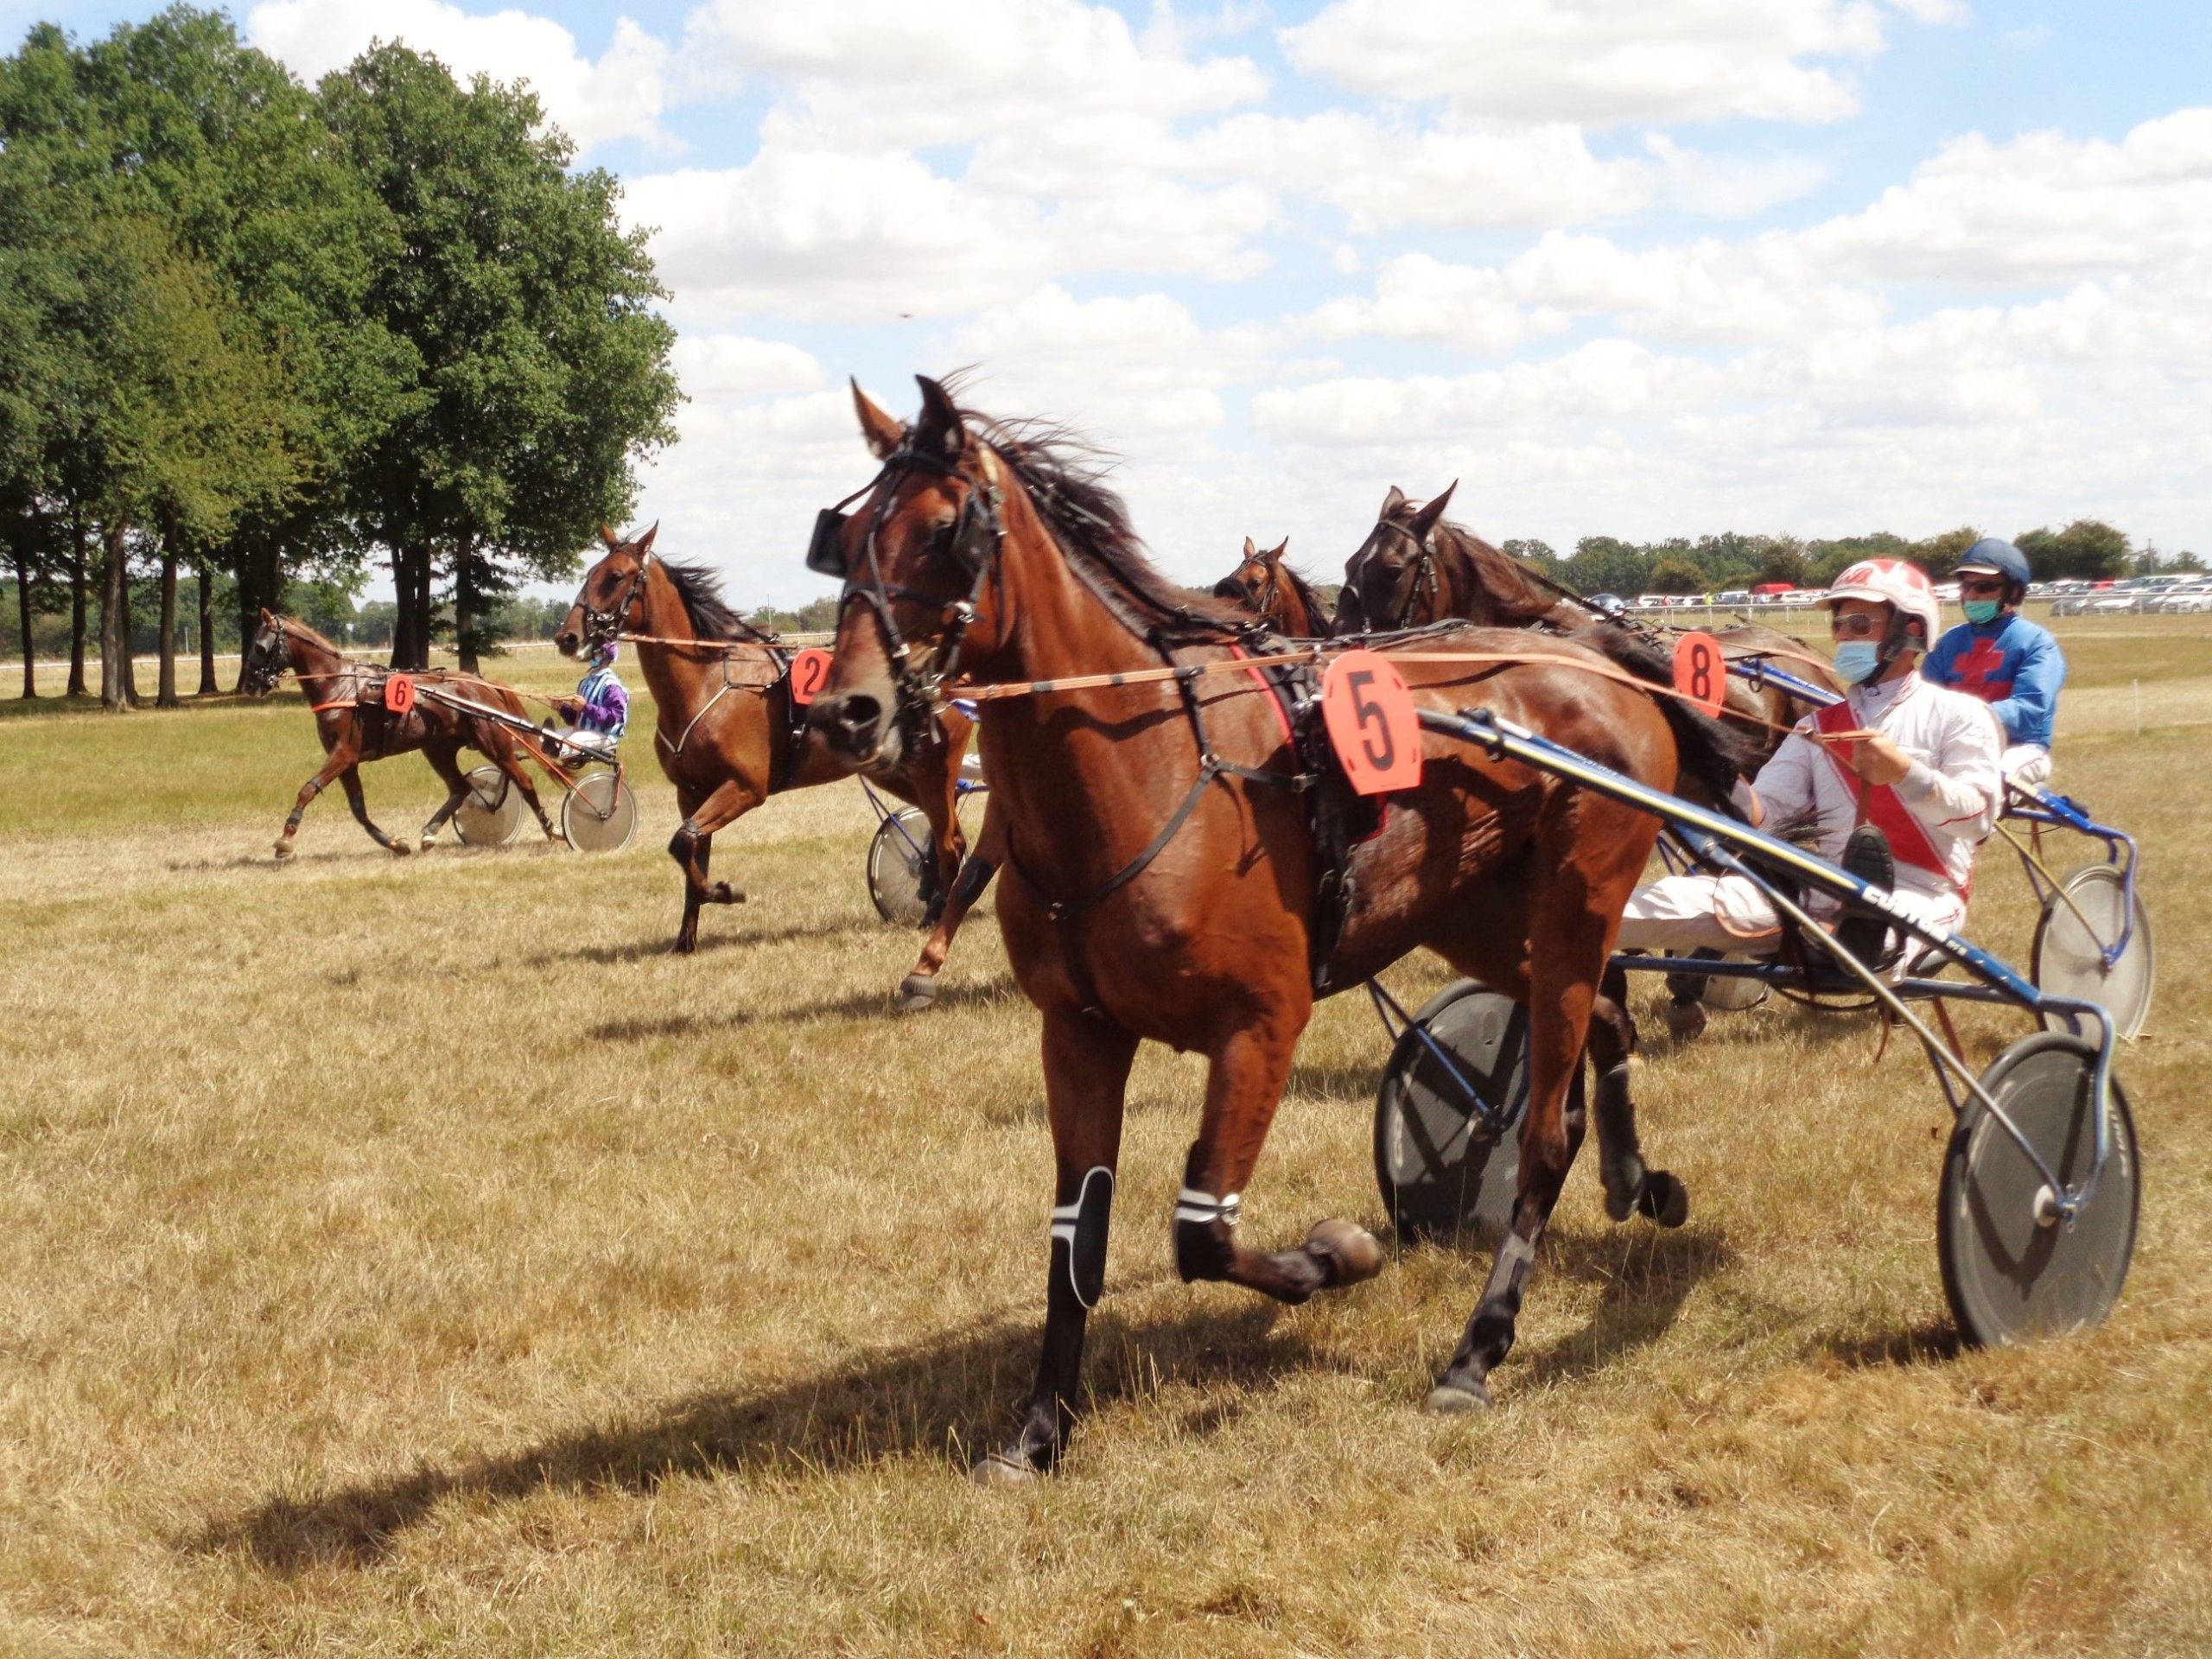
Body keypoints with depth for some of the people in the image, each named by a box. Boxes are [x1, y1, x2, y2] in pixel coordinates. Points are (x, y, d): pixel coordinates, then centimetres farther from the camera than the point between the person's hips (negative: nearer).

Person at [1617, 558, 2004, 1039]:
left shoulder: (1957, 713, 5)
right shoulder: (1821, 726, 19)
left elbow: (1980, 816, -8)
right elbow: (1763, 814, 8)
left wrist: (1905, 772, -23)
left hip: (1918, 893, -2)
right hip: (1827, 889, 2)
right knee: (1677, 900, -16)